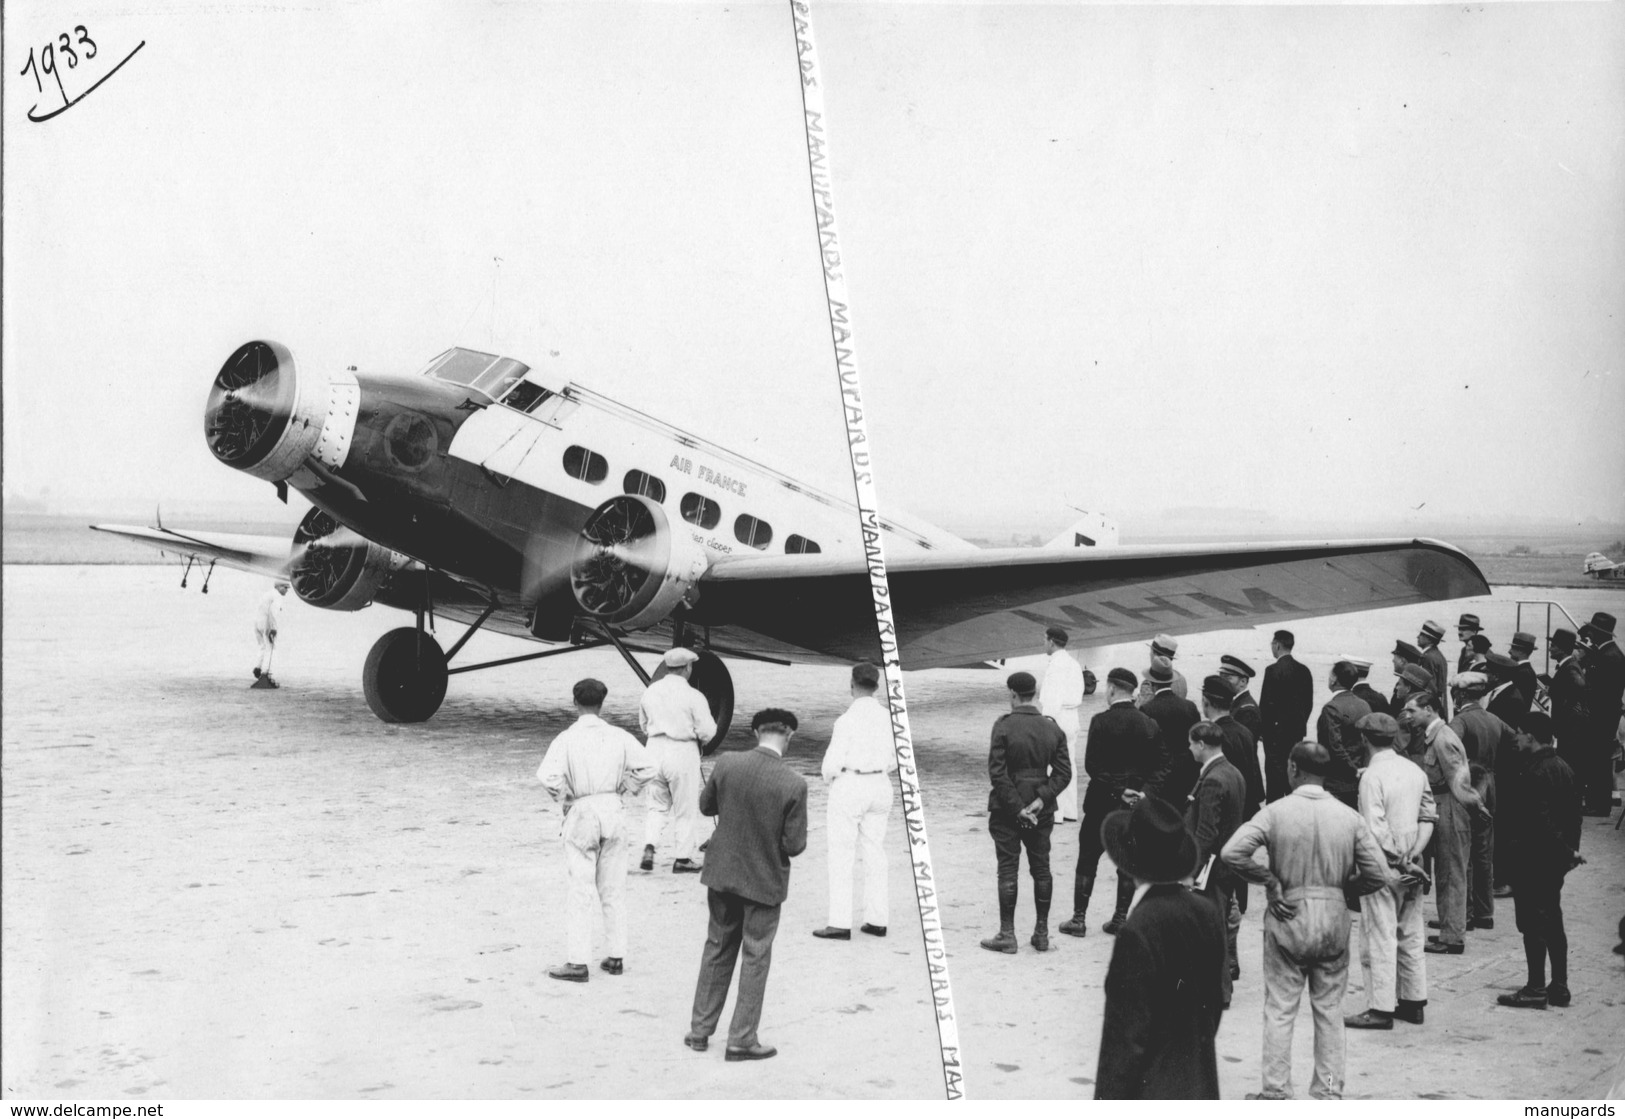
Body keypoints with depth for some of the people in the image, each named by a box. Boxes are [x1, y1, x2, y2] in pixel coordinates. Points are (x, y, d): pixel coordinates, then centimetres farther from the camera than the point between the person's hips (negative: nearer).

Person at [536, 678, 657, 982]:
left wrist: (564, 796, -5)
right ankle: (616, 956, 19)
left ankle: (577, 962, 0)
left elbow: (547, 776, -23)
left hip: (580, 813, -3)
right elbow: (647, 767, -3)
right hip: (612, 811, 3)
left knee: (580, 892, 1)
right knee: (612, 891, 14)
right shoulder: (618, 737, -2)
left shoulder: (566, 739, -12)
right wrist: (622, 787, 8)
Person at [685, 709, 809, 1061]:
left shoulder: (727, 764, -10)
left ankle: (700, 1030, 26)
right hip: (765, 880, -4)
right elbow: (795, 845, -15)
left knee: (717, 950, 19)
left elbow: (706, 806, 6)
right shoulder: (794, 785, -20)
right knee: (755, 959, 10)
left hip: (723, 873, 4)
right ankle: (741, 1039, 14)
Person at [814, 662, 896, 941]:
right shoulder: (888, 717, 0)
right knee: (875, 853, 13)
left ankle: (840, 923, 1)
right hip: (880, 786, 6)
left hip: (849, 785, -6)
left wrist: (830, 778, 7)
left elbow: (833, 763, -14)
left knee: (841, 855, 1)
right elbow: (895, 761, 7)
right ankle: (877, 919, 16)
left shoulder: (847, 720, -17)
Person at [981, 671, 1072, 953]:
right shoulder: (1052, 728, 1)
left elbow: (997, 772, -16)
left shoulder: (1004, 725, -12)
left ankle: (1007, 934, 5)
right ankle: (1042, 933, 18)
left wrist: (1016, 807, -12)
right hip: (1041, 812, 4)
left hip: (1006, 811, -4)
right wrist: (1042, 799, -7)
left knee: (1008, 870, 3)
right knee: (1041, 868, 12)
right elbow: (1063, 772, -2)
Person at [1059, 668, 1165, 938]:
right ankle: (1121, 918, 14)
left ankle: (1078, 918, 8)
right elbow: (1162, 764, -1)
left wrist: (1116, 791, -11)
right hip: (1136, 804, 3)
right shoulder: (1150, 725, 0)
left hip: (1102, 802, -3)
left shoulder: (1101, 721, -12)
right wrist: (1139, 789, -1)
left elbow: (1091, 765, -16)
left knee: (1087, 860, 7)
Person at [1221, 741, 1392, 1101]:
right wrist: (1342, 888, 11)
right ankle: (1329, 1092, 17)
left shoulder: (1277, 811, -8)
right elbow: (1379, 874, -4)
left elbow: (1232, 852, -19)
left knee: (1280, 1009, 7)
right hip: (1333, 920, 2)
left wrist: (1269, 880, -6)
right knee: (1329, 1009, 13)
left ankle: (1276, 1092, 10)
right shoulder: (1349, 817, -2)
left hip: (1288, 915, -2)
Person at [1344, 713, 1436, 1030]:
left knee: (1380, 936, -1)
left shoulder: (1372, 776, -16)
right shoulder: (1415, 770, 6)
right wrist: (1414, 855, -3)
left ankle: (1381, 1009, 2)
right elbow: (1428, 816, 6)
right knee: (1410, 933, 15)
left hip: (1383, 867, -7)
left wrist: (1401, 862, -13)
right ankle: (1413, 1002, 22)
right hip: (1410, 866, 7)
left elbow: (1377, 831, -21)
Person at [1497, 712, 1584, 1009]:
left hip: (1534, 859, -9)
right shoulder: (1564, 768, 10)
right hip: (1556, 861, 9)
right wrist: (1570, 847, 11)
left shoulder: (1537, 773, -19)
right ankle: (1559, 987, 19)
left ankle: (1536, 990, 1)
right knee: (1553, 923, 14)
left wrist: (1567, 850, -15)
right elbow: (1574, 814, 12)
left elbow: (1541, 820, -23)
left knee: (1533, 924, -3)